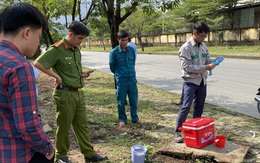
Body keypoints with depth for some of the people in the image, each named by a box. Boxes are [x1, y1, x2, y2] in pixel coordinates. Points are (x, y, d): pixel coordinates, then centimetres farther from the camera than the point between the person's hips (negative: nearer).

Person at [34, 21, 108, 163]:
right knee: (63, 126, 7)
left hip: (79, 93, 8)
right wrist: (56, 76, -19)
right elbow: (37, 63, -21)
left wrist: (82, 74, 4)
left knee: (82, 124, 12)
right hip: (65, 94, -8)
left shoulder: (76, 50, 10)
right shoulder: (57, 49, -15)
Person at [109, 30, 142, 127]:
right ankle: (122, 119, 23)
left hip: (132, 80, 3)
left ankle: (135, 118, 27)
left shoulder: (132, 50, 2)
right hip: (121, 81, -3)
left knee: (134, 100, 11)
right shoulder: (114, 52, -9)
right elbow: (112, 67, 4)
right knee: (121, 101, 7)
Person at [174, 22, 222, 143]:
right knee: (186, 107, -10)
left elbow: (207, 59, 15)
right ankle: (177, 132, 1)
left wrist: (214, 61, -8)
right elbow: (187, 67, -22)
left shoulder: (203, 46, 7)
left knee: (199, 107, 12)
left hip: (202, 81, 7)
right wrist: (205, 67, -24)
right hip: (190, 81, -7)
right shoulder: (186, 48, -16)